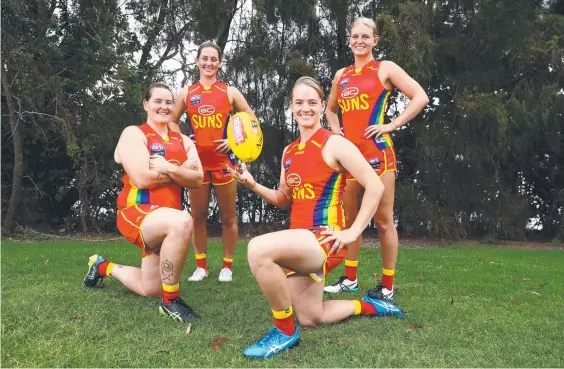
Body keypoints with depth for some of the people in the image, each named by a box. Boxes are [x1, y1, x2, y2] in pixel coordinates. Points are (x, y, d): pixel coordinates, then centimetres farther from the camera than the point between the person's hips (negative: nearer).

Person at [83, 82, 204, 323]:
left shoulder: (183, 141, 12)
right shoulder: (134, 133, -5)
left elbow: (197, 180, -3)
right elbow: (143, 178, -19)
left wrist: (169, 168, -20)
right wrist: (183, 170, -10)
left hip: (163, 219, 7)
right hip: (137, 214, -7)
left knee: (150, 290, 15)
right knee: (182, 222, -41)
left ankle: (104, 267, 44)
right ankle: (171, 301, -23)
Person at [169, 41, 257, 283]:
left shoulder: (230, 92, 3)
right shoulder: (186, 93, 8)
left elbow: (252, 120, 6)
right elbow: (172, 121, 18)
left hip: (224, 161, -1)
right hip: (197, 161, 2)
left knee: (228, 217, 4)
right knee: (198, 216, 7)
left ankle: (227, 266, 16)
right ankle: (201, 266, 20)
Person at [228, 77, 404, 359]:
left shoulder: (334, 144, -9)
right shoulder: (289, 151, 13)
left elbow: (375, 186, -12)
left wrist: (353, 232, -15)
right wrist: (252, 184, 3)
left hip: (324, 239, -8)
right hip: (300, 241, 8)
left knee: (258, 248, -32)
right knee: (311, 318, 15)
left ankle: (285, 331, -12)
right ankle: (368, 306, 39)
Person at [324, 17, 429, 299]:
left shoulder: (385, 68, 1)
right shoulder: (341, 75, 16)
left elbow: (420, 97, -6)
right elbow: (330, 110, 30)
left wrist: (392, 125, -11)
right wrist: (336, 132, 12)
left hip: (376, 152, -6)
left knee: (383, 221, -1)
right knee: (349, 218, 12)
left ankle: (387, 288, 10)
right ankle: (350, 279, 25)